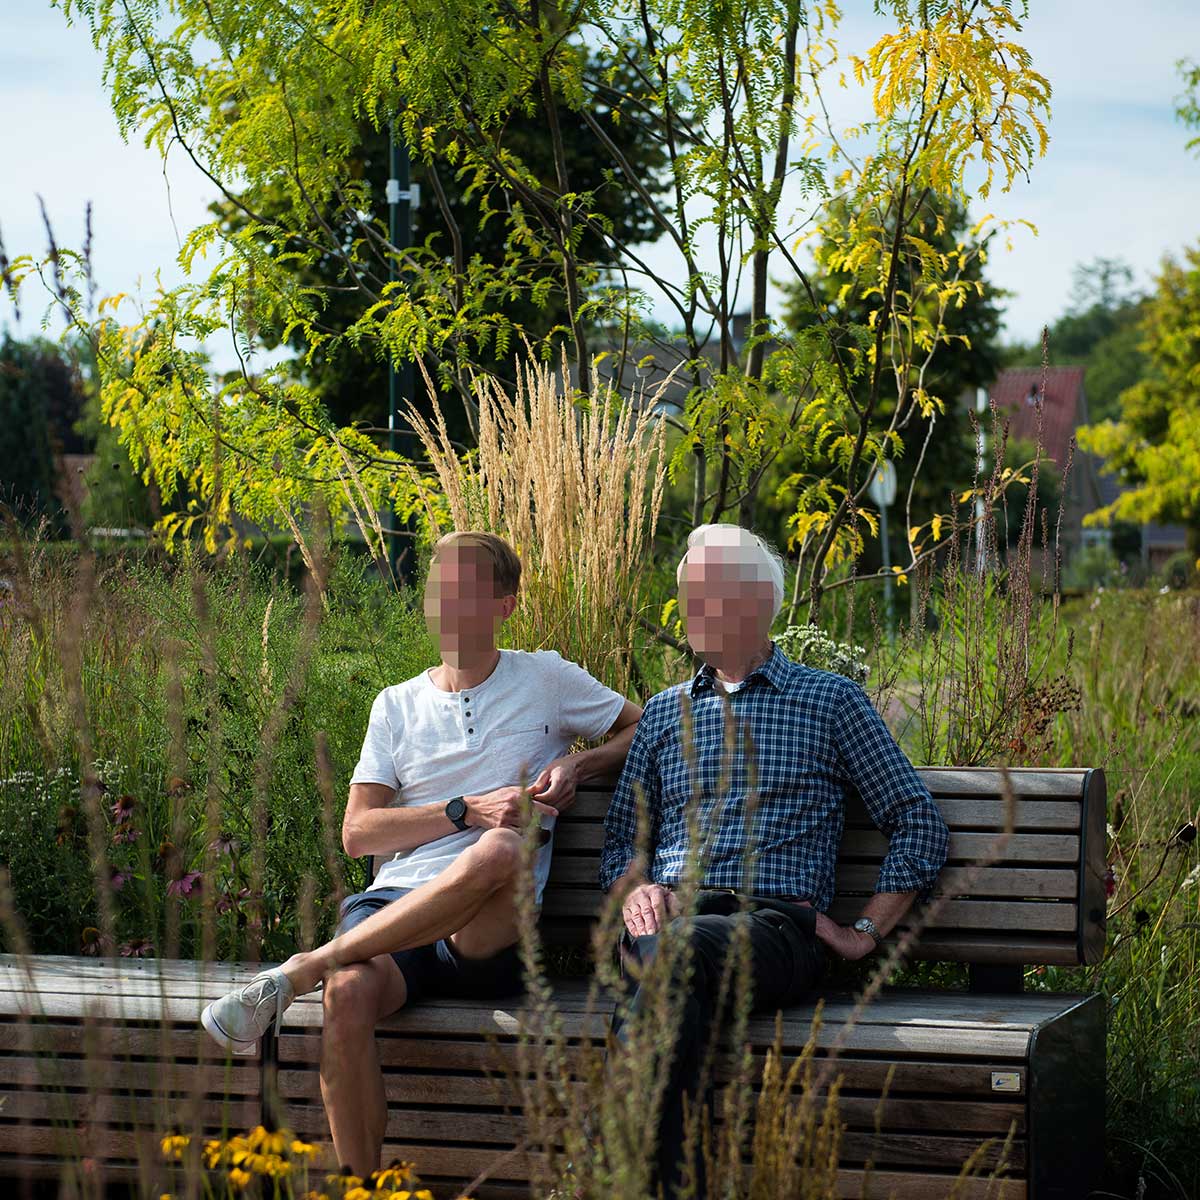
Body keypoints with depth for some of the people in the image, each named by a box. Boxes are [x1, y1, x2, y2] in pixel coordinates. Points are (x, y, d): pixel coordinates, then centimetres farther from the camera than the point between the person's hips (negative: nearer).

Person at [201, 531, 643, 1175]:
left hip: (490, 933, -1)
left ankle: (297, 972, -34)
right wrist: (467, 811, -5)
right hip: (391, 905, 2)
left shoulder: (545, 680, 15)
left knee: (502, 851, -39)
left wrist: (577, 766, 3)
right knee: (349, 993, -36)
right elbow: (357, 832, 10)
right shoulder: (397, 705, 19)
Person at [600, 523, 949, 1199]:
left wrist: (865, 933, 4)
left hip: (777, 923, -2)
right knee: (668, 950, -38)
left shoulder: (830, 701, 16)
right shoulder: (664, 712, 27)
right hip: (665, 921, 3)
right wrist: (635, 890, 2)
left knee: (685, 949, -40)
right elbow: (620, 842, 26)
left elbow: (921, 826, 14)